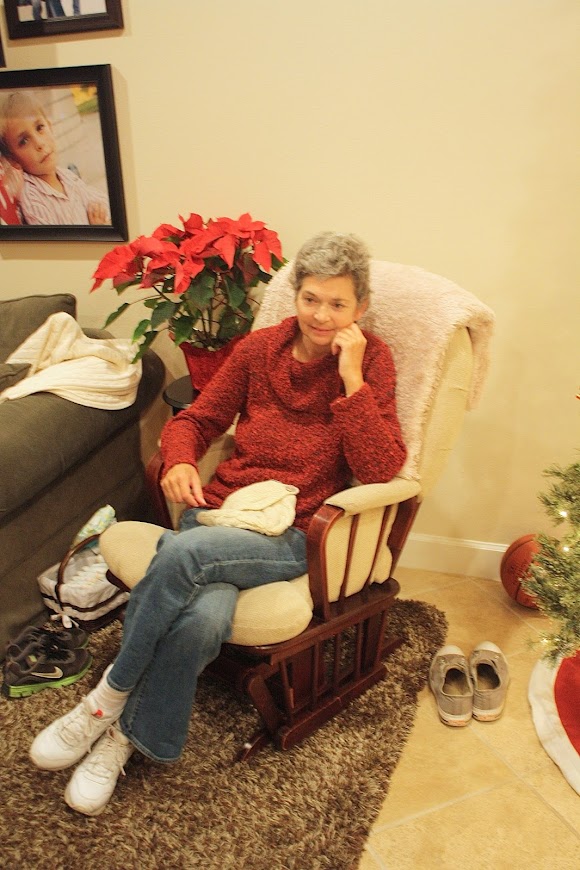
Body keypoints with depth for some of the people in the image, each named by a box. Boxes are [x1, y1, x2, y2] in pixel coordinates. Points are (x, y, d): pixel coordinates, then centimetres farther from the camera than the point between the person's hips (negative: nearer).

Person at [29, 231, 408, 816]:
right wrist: (179, 461, -6)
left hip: (291, 536, -2)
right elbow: (196, 419, 16)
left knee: (182, 554, -32)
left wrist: (350, 379, -18)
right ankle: (127, 736, -3)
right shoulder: (260, 348, 7)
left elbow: (382, 472, -11)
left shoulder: (371, 361, 0)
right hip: (218, 510, 2)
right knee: (203, 617, -30)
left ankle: (109, 698, -7)